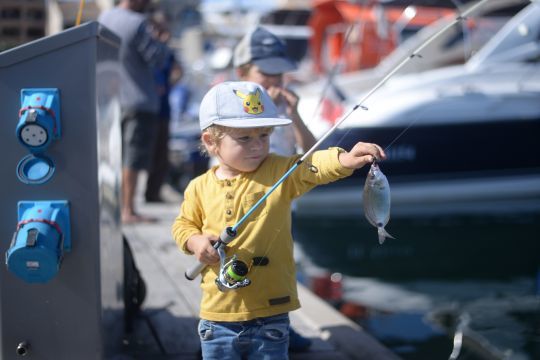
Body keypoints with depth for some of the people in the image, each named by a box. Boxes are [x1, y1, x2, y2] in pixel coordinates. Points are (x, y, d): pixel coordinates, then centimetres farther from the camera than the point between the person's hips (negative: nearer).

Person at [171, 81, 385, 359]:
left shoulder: (280, 172, -5)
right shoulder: (200, 188, 1)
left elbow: (311, 166, -23)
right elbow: (183, 224, 14)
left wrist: (344, 159, -42)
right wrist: (195, 241, -7)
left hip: (270, 313, -1)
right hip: (218, 314, 2)